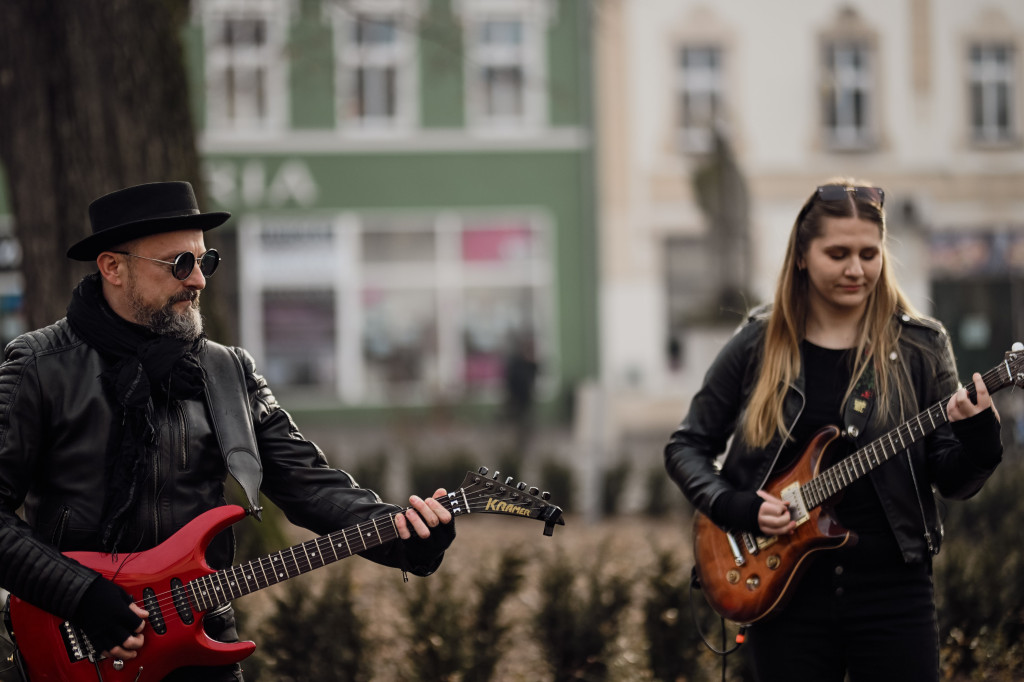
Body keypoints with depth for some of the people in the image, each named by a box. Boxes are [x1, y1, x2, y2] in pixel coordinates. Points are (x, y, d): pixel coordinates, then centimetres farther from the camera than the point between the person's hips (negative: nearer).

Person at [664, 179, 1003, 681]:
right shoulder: (758, 345, 3)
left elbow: (952, 481, 1)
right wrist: (730, 506, -7)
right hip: (785, 588, 1)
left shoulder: (920, 347, 2)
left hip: (891, 588, 0)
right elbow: (686, 447, 10)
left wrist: (977, 441, -20)